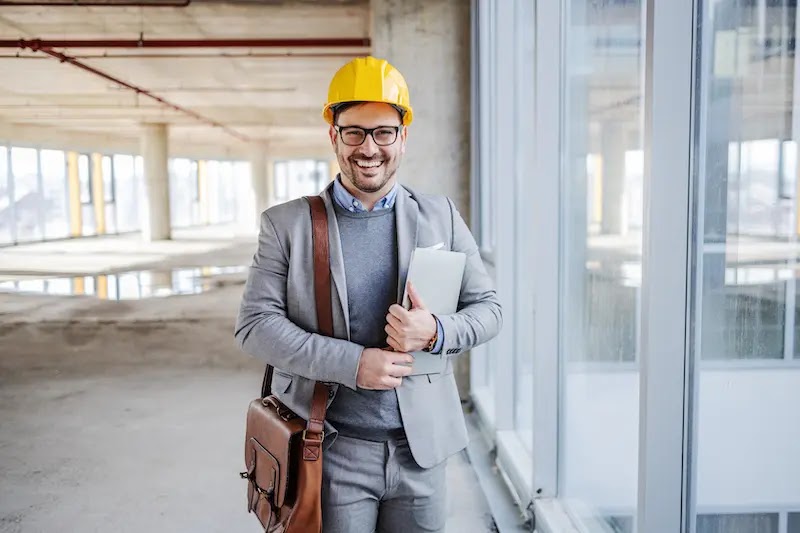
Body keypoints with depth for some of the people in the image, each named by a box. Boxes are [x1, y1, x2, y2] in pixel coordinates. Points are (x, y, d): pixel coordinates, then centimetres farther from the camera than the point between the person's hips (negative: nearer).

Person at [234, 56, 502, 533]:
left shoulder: (442, 216, 3)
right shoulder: (287, 223, -1)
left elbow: (488, 308, 5)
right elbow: (255, 324, -6)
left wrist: (436, 333, -17)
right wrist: (351, 363, -17)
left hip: (421, 448, 2)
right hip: (330, 452, -1)